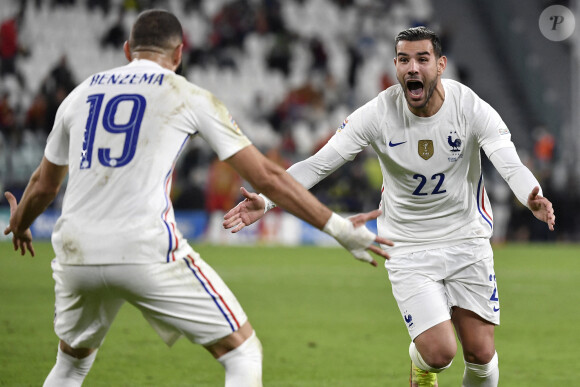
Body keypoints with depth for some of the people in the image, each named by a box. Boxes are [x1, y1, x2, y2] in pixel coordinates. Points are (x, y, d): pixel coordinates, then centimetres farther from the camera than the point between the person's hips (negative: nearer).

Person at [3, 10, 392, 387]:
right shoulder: (188, 96, 6)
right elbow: (266, 177, 4)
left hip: (76, 254, 5)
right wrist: (338, 228, 10)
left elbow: (43, 186, 29)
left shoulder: (80, 94, 17)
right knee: (243, 354, 6)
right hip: (147, 252, -4)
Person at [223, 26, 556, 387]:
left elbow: (511, 165, -25)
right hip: (408, 246, -1)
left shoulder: (471, 108, -14)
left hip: (467, 240, 1)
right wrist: (265, 200, -27)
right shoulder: (378, 114, -14)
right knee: (438, 353, -14)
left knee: (481, 354, -3)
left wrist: (533, 198, -48)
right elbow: (317, 164, -13)